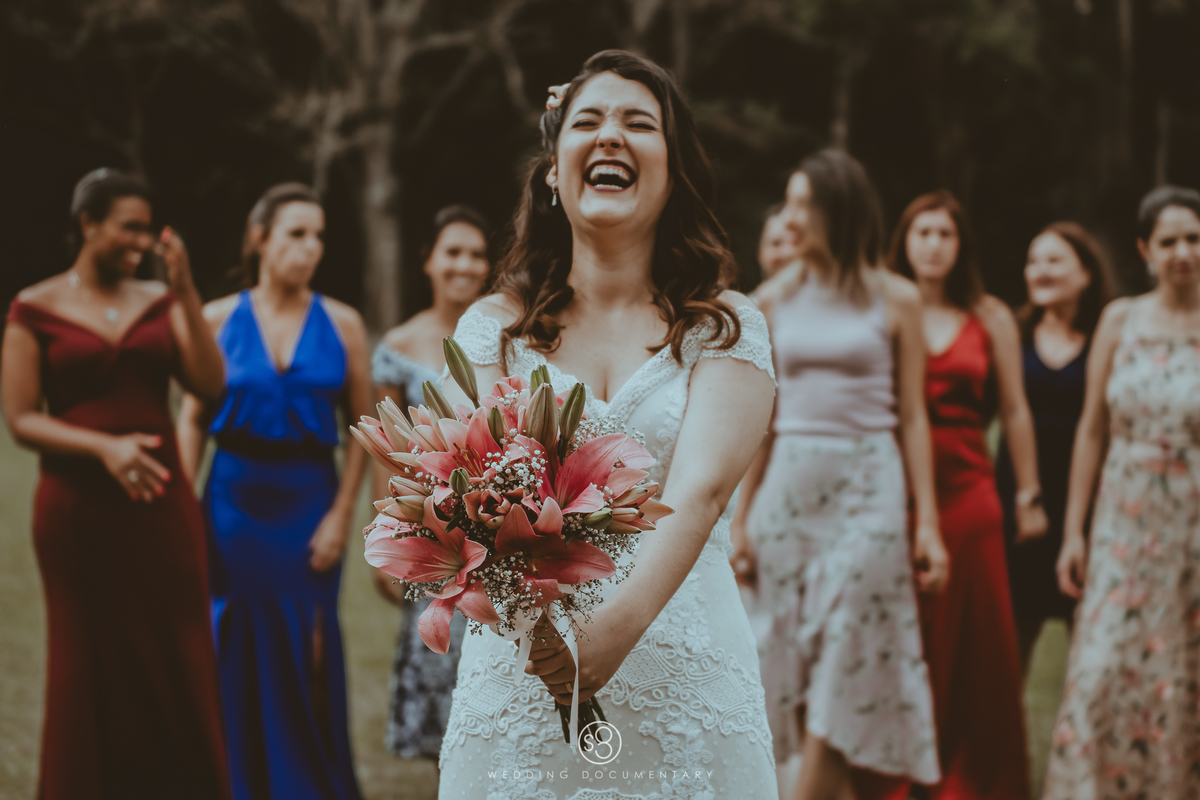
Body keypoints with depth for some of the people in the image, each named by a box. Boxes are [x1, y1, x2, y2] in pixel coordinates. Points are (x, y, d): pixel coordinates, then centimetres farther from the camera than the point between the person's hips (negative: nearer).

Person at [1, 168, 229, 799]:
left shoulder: (159, 302, 7)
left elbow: (210, 385, -5)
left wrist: (186, 292, -11)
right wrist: (104, 446, -18)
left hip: (161, 505, 3)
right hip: (79, 510, -3)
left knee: (178, 665, 2)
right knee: (92, 669, 5)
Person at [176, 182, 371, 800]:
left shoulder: (341, 325, 1)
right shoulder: (217, 320, 1)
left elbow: (363, 428, 1)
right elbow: (191, 420, 2)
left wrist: (341, 516, -6)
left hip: (310, 501, 0)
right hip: (235, 500, 0)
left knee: (308, 653, 3)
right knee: (235, 653, 4)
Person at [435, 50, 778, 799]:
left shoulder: (725, 328, 1)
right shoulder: (493, 327, 6)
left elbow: (700, 489, -14)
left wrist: (622, 621, -32)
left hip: (688, 678, -1)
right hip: (519, 677, 1)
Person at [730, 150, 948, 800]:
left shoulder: (895, 299, 2)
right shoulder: (776, 299, 8)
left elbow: (912, 417, 2)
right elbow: (760, 419, 10)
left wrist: (928, 522, -2)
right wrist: (740, 519, 7)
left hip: (868, 485, -3)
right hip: (790, 484, 3)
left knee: (844, 668, -7)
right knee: (799, 665, 2)